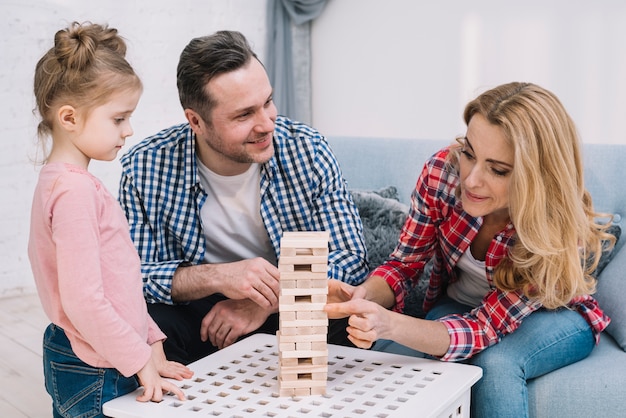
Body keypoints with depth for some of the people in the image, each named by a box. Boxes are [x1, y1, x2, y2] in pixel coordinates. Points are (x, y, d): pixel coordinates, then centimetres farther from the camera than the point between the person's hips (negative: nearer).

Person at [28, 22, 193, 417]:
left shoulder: (65, 179, 10)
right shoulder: (75, 190, -21)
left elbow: (116, 282, 12)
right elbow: (83, 301, -25)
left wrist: (152, 344, 11)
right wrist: (142, 362, -15)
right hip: (95, 378, -10)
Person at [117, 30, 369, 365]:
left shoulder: (308, 151, -10)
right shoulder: (144, 168, -12)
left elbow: (351, 260, -8)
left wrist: (268, 302, -22)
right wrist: (215, 277, -28)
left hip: (292, 314, 1)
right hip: (197, 317, 0)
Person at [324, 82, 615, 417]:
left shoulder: (566, 234, -32)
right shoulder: (444, 170, -25)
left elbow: (484, 327, -32)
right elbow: (404, 264, -15)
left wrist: (390, 324, -51)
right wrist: (365, 296, -39)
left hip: (551, 314, -2)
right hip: (458, 305, 2)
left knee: (496, 364, -35)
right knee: (387, 353, -27)